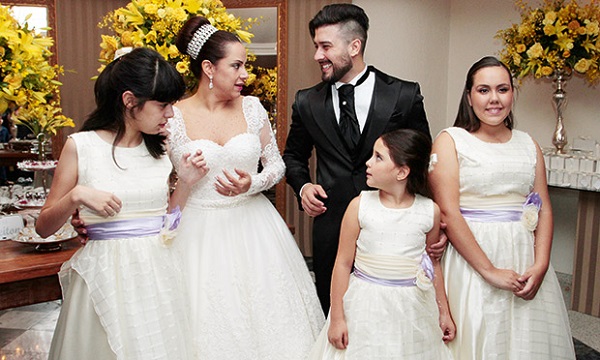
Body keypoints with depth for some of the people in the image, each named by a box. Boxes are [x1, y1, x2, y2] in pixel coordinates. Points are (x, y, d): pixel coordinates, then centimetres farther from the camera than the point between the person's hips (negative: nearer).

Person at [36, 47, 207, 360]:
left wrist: (185, 182, 0)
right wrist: (76, 196, -18)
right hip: (107, 273, -4)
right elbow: (44, 227, -1)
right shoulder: (81, 146, -6)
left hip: (159, 272, 4)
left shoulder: (159, 150, 7)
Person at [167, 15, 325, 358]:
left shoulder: (252, 107, -1)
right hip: (200, 233, -2)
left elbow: (277, 163, 5)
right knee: (211, 322, 7)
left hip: (253, 227, 3)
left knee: (266, 317, 11)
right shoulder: (173, 118, -8)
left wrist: (251, 184, -13)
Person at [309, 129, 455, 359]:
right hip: (365, 305, -1)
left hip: (413, 307, 1)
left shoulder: (430, 211, -3)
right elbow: (343, 263, -5)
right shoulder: (360, 206, -8)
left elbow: (434, 263, 9)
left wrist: (444, 312, 15)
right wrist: (336, 318, -4)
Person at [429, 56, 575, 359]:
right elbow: (448, 212, -12)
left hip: (524, 256, 5)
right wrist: (490, 271, -15)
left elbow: (544, 209, 7)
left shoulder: (528, 144, 10)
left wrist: (540, 266, -7)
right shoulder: (450, 141, -4)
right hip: (470, 258, -4)